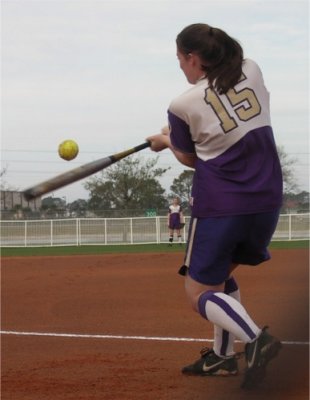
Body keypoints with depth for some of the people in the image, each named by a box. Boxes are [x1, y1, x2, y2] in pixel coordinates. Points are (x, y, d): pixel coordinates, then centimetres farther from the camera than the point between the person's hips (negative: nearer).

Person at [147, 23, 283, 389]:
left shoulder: (184, 105, -9)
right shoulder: (252, 71, 4)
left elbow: (191, 159, 6)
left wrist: (167, 141, 27)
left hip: (219, 205, -6)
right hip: (267, 201, 6)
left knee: (199, 292, 3)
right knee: (221, 273, 26)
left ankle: (254, 338, -22)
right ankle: (223, 356, 24)